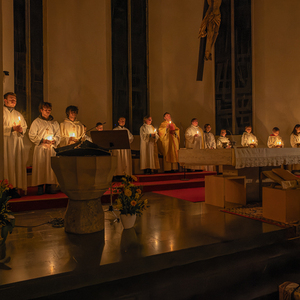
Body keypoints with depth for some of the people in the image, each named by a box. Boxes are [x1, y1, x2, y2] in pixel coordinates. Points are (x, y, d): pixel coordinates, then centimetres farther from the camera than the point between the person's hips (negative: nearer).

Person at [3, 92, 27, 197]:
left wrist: (21, 130, -2)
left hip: (18, 142, 5)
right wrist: (12, 128, -16)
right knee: (7, 164, -9)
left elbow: (25, 126, 19)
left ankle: (15, 188, 3)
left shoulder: (18, 114, 23)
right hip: (6, 142, -5)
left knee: (18, 164, -1)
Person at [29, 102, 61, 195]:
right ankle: (40, 186, 0)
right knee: (40, 166, -5)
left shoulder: (54, 123, 15)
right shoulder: (36, 122, 4)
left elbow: (58, 135, 14)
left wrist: (54, 140, -6)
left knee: (51, 166, 0)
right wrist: (42, 140, -12)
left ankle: (49, 186, 5)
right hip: (40, 148, -3)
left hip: (52, 148, 3)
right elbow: (32, 135, -1)